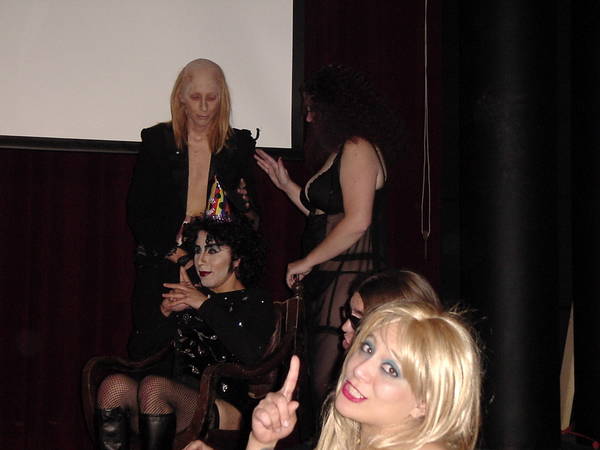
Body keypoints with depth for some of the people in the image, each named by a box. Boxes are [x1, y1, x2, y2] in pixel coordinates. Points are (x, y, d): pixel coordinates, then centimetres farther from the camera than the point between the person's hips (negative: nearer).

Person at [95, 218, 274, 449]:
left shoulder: (255, 302, 9)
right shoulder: (191, 296, 24)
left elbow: (251, 354, -14)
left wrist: (206, 306, -9)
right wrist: (165, 313, 7)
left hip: (223, 407, -5)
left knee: (153, 385, -32)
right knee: (114, 384, -23)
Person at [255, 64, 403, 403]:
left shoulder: (357, 149, -9)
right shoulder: (339, 153, 22)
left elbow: (356, 221, -19)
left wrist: (307, 262, -12)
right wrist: (286, 184, 25)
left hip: (350, 278, -10)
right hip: (330, 279, 10)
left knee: (330, 385, -12)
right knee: (323, 382, 7)